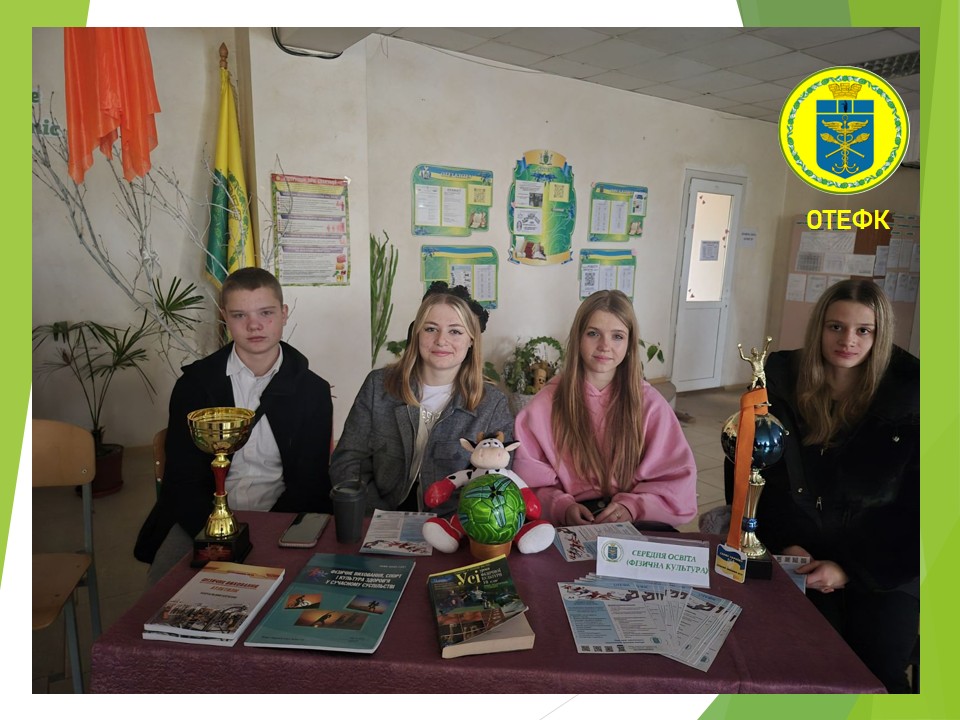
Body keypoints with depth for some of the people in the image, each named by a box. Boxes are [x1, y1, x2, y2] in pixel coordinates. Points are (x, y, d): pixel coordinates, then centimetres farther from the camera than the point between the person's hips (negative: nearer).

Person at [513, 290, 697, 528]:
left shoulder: (649, 403, 4)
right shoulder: (546, 404, 1)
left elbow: (677, 478, 3)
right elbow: (531, 481, 1)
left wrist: (633, 506, -14)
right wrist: (562, 507, -18)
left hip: (634, 522, 1)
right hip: (569, 524, -1)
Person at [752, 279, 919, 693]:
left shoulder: (907, 398, -4)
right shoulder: (783, 382, -2)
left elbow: (910, 506, -4)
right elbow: (754, 470, 0)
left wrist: (850, 571, -12)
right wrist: (787, 545, -11)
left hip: (884, 564, 0)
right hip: (803, 553, 0)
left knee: (879, 669, -11)